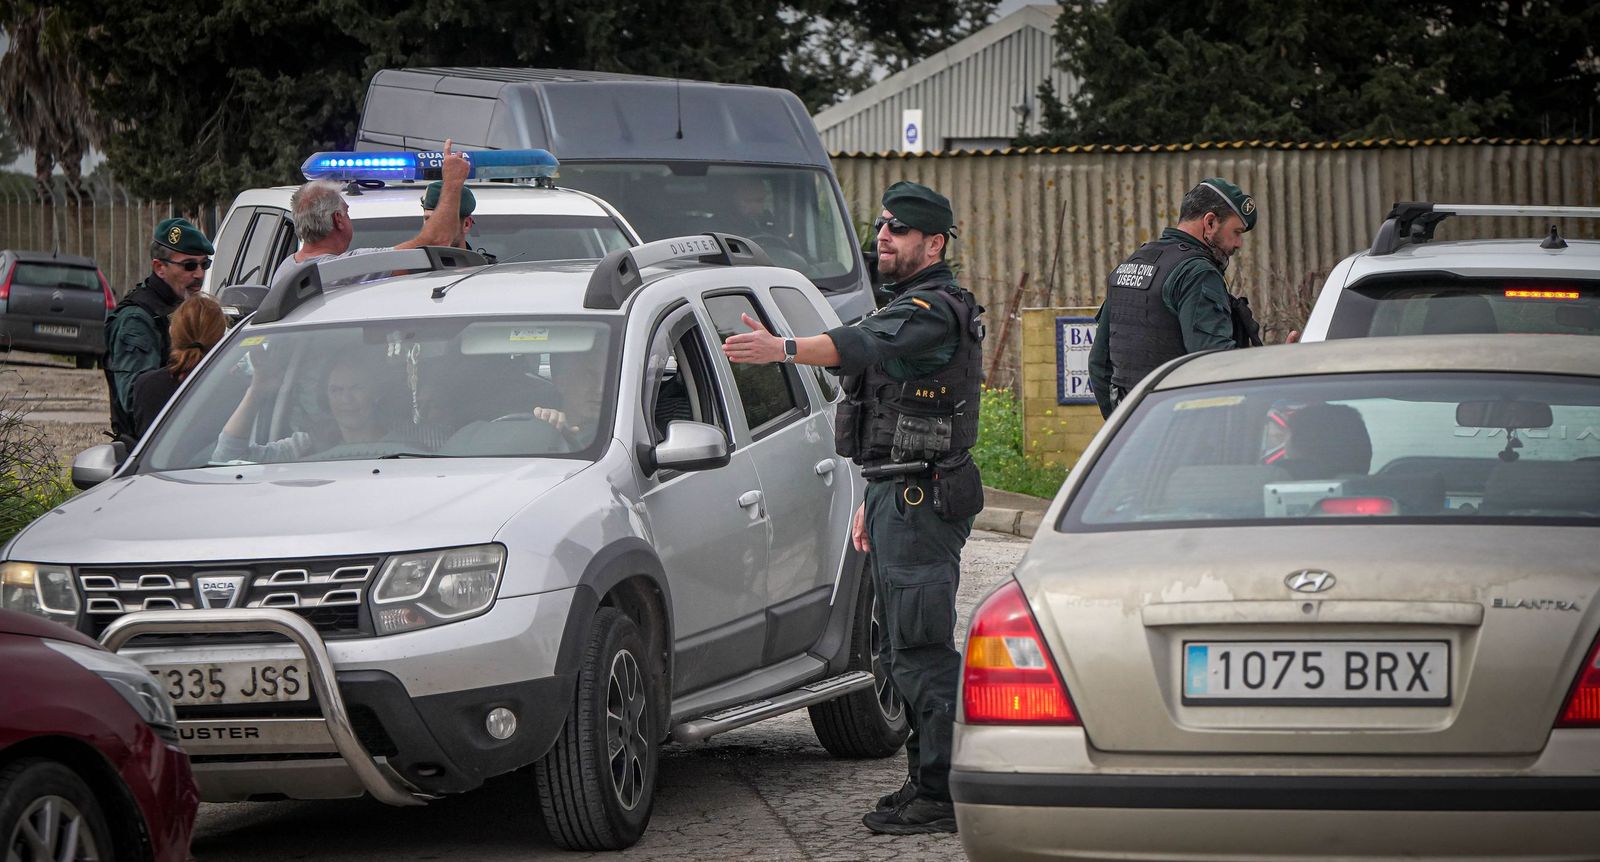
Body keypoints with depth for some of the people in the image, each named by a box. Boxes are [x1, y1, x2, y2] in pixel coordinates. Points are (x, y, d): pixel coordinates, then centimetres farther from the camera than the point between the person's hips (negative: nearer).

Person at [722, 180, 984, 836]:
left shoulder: (934, 309, -14)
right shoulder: (911, 307, 21)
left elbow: (867, 345, -35)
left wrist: (784, 349, -49)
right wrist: (874, 500, 29)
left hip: (920, 503, -11)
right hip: (899, 496, 11)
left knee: (921, 651, -12)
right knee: (907, 650, 14)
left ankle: (944, 794, -12)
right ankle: (928, 780, 20)